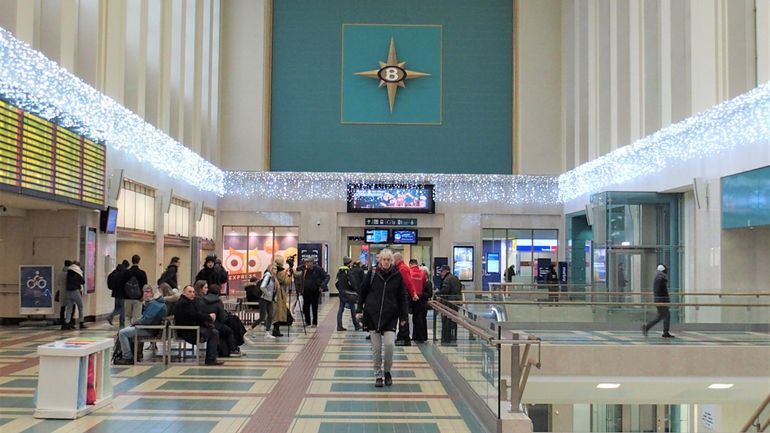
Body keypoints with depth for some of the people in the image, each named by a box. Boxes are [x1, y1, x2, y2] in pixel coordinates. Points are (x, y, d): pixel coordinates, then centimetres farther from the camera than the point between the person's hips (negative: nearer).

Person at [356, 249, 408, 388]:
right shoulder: (372, 273, -1)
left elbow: (402, 297, 4)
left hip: (390, 315, 0)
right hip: (372, 314, 1)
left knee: (389, 344, -12)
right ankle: (378, 375, 18)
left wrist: (403, 316, 2)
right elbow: (363, 292, 6)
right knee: (376, 347, 4)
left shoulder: (397, 275, 0)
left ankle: (387, 371, 12)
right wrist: (359, 310, 4)